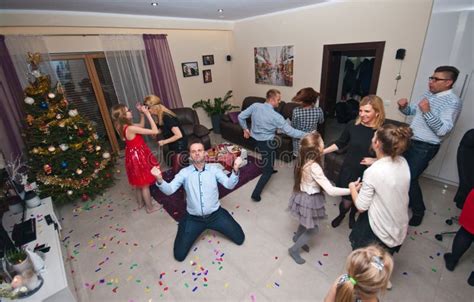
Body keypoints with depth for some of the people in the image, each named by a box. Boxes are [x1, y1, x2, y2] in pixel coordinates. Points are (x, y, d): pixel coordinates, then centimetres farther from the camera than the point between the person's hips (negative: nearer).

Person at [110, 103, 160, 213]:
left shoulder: (124, 127, -1)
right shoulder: (131, 128, -29)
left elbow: (141, 126, 15)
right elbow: (155, 131, -30)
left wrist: (142, 114, 3)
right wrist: (148, 114, -24)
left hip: (134, 155, 9)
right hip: (138, 156, -9)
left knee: (139, 182, 25)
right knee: (145, 184, 7)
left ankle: (140, 203, 44)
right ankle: (150, 207, 24)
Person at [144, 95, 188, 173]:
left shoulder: (167, 117, -23)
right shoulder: (161, 117, 6)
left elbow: (179, 135, -27)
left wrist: (164, 142, -18)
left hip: (179, 147, -9)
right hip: (173, 147, 9)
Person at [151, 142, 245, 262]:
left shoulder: (213, 169, -4)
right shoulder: (184, 172, -5)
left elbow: (229, 185, -11)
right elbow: (169, 190, -12)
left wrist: (235, 170, -30)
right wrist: (159, 179, -33)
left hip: (216, 214, 1)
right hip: (193, 218, 0)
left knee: (239, 238, 3)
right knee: (179, 254, 1)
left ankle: (212, 225, 25)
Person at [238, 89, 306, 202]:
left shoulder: (255, 106, -10)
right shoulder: (275, 116, -24)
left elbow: (240, 117, -3)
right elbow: (290, 131, -21)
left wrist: (245, 129, 12)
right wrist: (306, 135, -11)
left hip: (256, 140, 7)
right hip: (267, 143, -7)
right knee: (268, 171, 6)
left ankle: (268, 168, 62)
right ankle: (256, 194, 7)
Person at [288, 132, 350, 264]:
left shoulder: (304, 159, -9)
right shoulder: (314, 167, -35)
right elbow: (331, 191, -32)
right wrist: (351, 190, -27)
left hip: (302, 196, 8)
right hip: (309, 200, -8)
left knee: (305, 222, 32)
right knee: (313, 229, 15)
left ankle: (297, 237, 58)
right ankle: (294, 249, 32)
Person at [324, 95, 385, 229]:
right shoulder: (352, 126, -11)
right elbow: (340, 143, 4)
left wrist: (375, 160, -21)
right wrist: (323, 151, 0)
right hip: (349, 170, 0)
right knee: (346, 201, 8)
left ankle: (352, 216, 55)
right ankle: (341, 214, 44)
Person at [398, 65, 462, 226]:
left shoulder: (453, 102, -16)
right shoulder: (429, 94, 8)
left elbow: (443, 130, -23)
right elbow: (413, 111, 19)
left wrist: (427, 112, -33)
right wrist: (404, 106, -4)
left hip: (425, 147, -8)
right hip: (411, 141, 8)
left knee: (409, 178, -5)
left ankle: (418, 210, 19)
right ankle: (408, 200, 39)